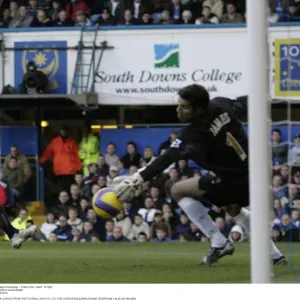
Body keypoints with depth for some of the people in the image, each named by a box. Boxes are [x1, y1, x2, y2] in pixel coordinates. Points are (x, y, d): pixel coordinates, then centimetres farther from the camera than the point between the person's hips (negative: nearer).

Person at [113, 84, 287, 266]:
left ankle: (219, 243, -3)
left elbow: (168, 159, -35)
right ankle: (275, 255, 39)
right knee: (233, 208, 38)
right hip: (252, 177, 9)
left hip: (233, 180, -9)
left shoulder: (195, 133, -25)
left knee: (178, 191, -1)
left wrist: (140, 178, -42)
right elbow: (244, 104, 16)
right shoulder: (221, 105, -5)